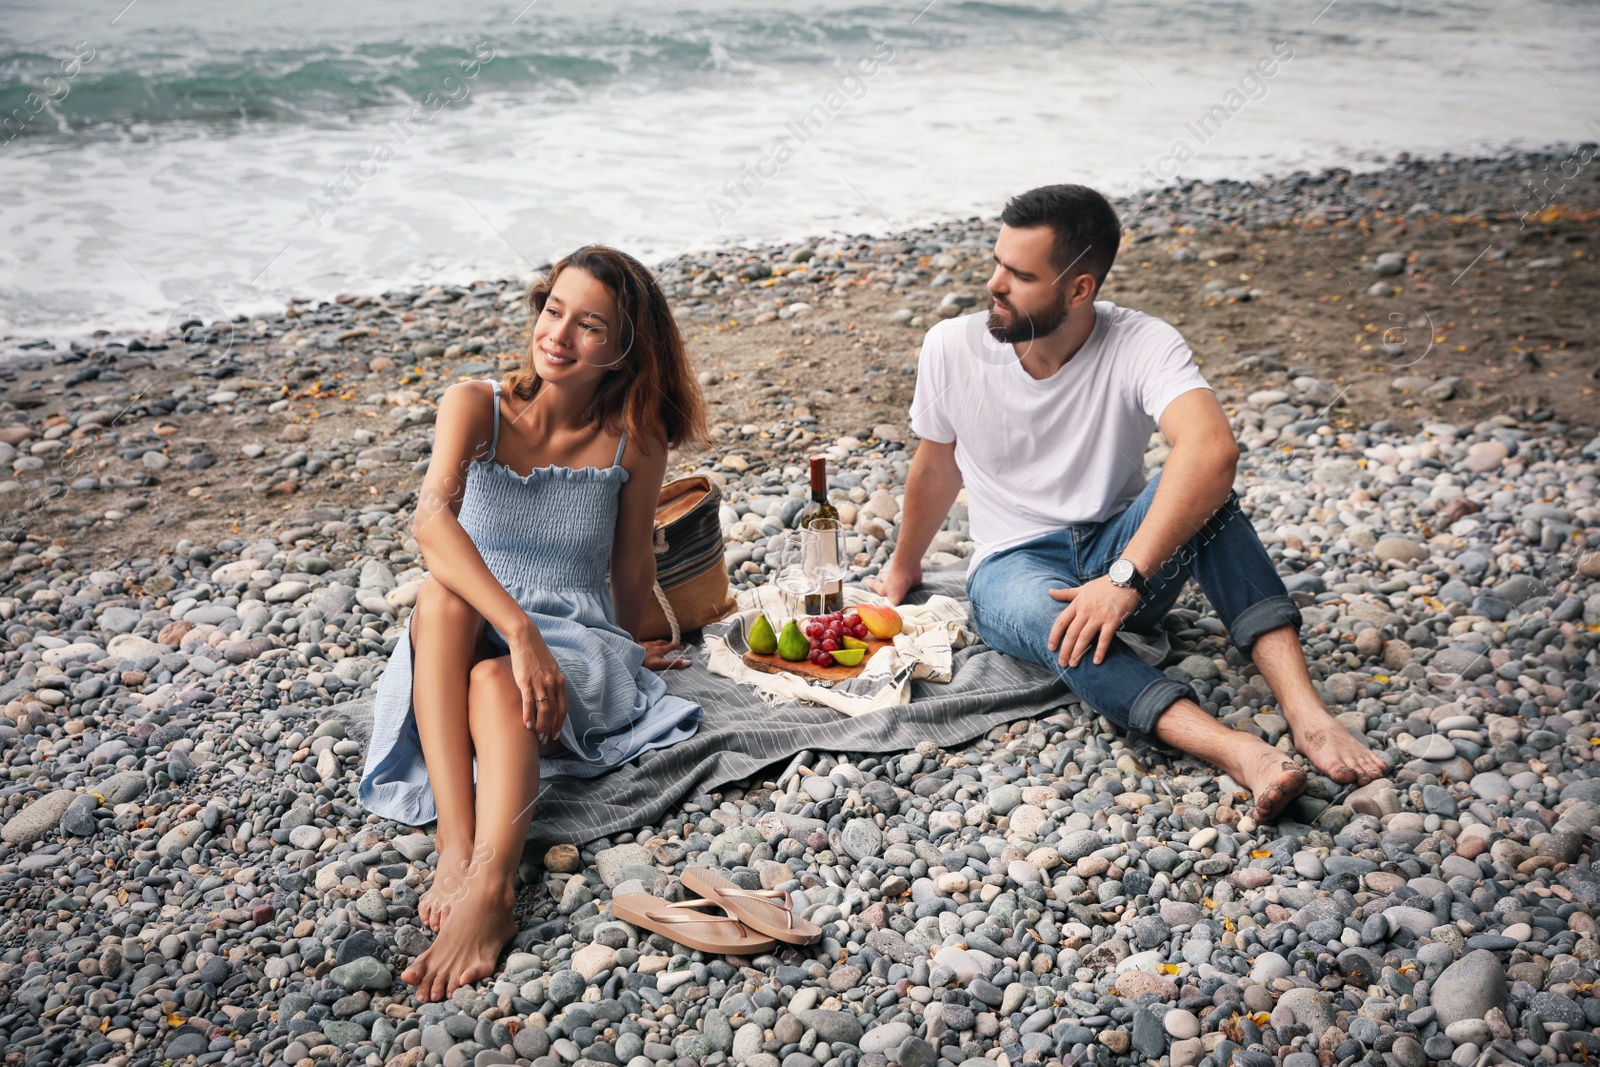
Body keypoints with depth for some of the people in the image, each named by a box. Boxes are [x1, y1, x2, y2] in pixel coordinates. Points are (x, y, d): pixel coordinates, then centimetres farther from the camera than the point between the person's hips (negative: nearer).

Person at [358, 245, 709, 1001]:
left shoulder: (634, 440, -5)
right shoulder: (477, 406, -8)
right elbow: (431, 521, -27)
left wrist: (623, 651, 23)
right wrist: (520, 631, -39)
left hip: (578, 648, -1)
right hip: (471, 643, 1)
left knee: (495, 682, -35)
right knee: (441, 593, -33)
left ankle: (488, 888, -55)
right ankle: (455, 840, -43)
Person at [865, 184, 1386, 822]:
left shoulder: (1142, 345, -18)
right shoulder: (952, 348, -10)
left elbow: (1212, 448, -38)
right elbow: (935, 468, 8)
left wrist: (1124, 578, -47)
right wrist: (904, 568, 22)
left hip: (1120, 551, 0)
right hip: (1014, 565, 0)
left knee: (1197, 487, -33)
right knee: (1048, 616, -38)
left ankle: (1304, 710, -39)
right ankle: (1239, 753, -53)